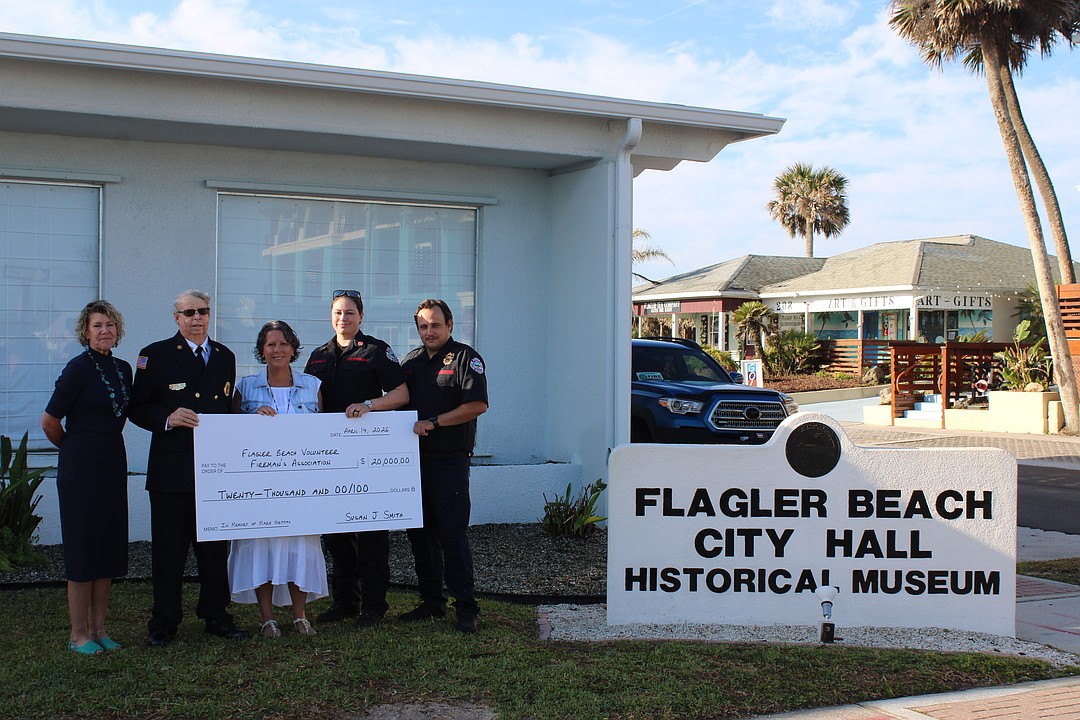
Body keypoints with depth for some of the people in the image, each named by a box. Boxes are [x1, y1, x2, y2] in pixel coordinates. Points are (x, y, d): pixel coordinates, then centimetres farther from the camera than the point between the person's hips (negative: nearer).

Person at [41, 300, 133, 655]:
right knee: (82, 547, -1)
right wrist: (75, 447, 5)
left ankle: (98, 629, 19)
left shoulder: (122, 368, 9)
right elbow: (50, 421, -9)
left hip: (113, 463, 7)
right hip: (82, 466, -7)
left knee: (109, 546, 9)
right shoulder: (79, 367, -11)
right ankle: (78, 635, 9)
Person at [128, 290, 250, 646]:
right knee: (168, 547, 3)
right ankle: (164, 623, 13)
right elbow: (138, 409, -1)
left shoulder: (225, 356, 14)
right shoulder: (155, 355, 1)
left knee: (215, 546, 10)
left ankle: (216, 616, 22)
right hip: (172, 468, -4)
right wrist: (167, 419, -18)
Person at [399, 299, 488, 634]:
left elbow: (477, 405, -13)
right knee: (420, 534, 10)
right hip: (414, 459, 6)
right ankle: (431, 601, 20)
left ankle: (465, 607, -1)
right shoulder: (411, 361, 16)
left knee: (452, 534, -7)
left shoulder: (465, 358, -3)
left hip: (450, 461, -6)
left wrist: (434, 423, -15)